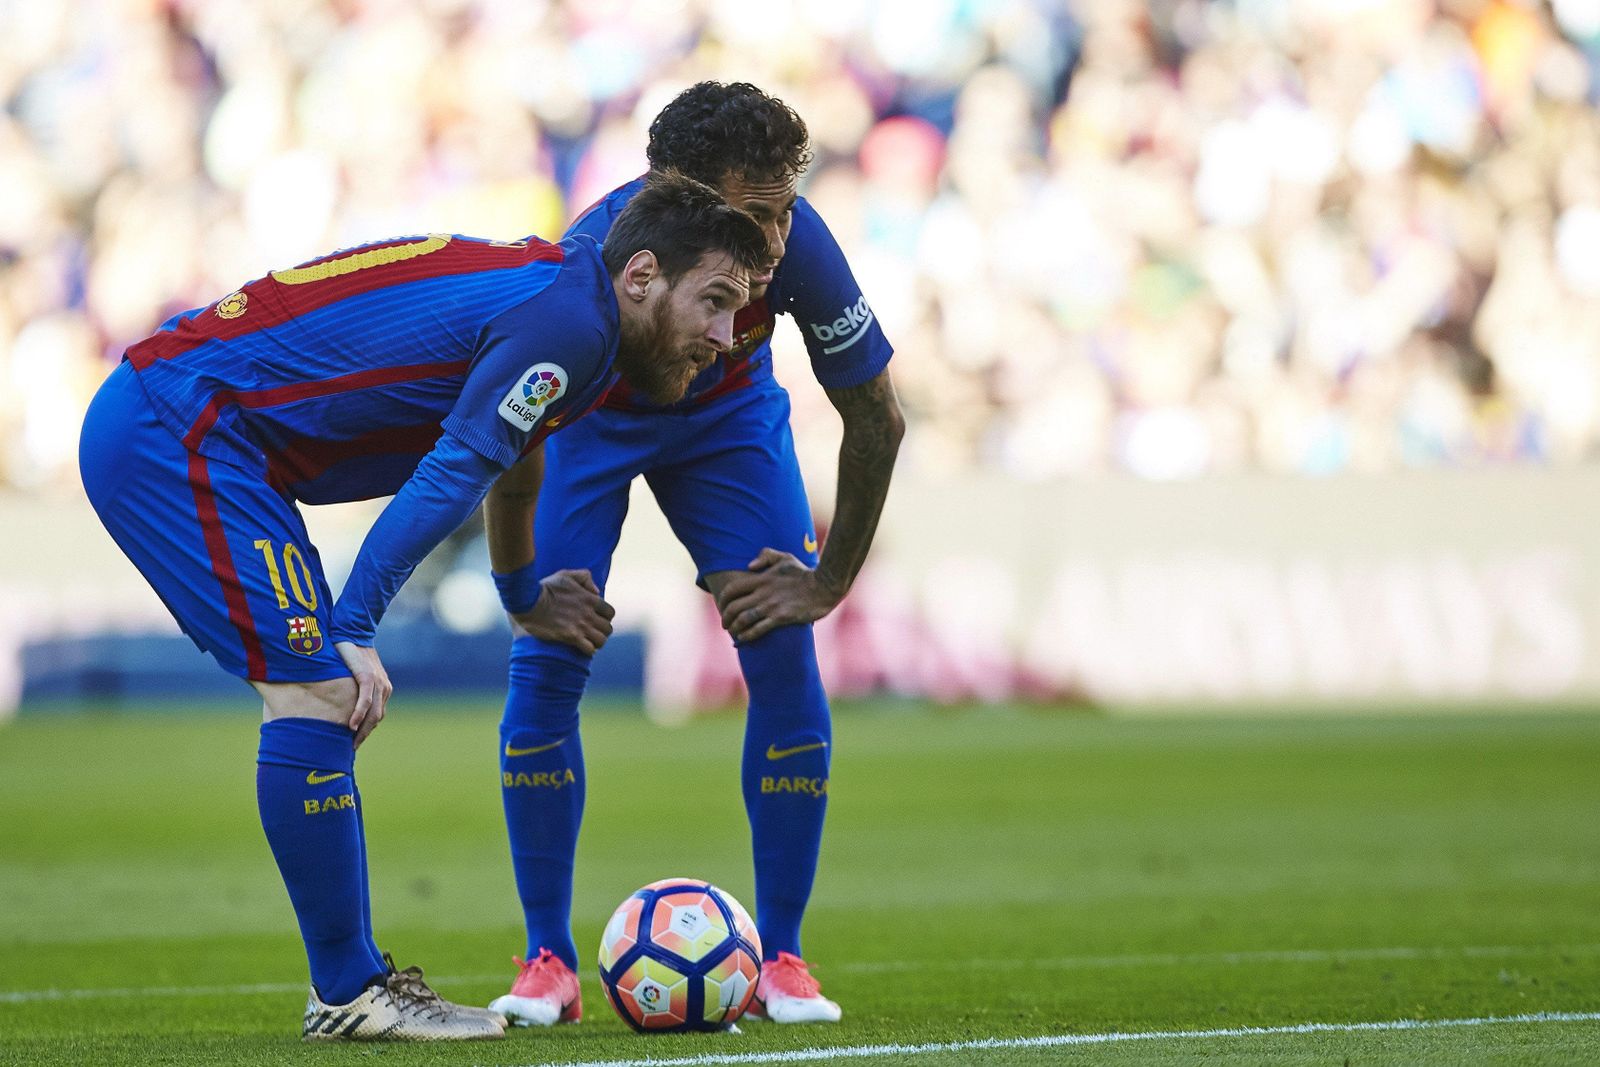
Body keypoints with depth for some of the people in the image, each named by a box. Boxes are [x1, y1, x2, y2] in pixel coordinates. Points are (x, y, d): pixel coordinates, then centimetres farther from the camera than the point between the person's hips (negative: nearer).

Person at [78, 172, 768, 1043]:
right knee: (317, 686, -13)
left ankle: (353, 982, 14)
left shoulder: (549, 292, 15)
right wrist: (353, 630, -22)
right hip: (175, 431, -11)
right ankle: (347, 995, -8)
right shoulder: (571, 320, -15)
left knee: (324, 694, 11)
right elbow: (452, 476, -21)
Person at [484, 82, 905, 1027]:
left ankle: (778, 959, -2)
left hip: (730, 418, 2)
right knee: (547, 665, -14)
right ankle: (550, 964, -3)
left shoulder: (798, 247, -35)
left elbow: (877, 420, -18)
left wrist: (830, 585, -13)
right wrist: (523, 594, -19)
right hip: (589, 423, -2)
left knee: (787, 664, -12)